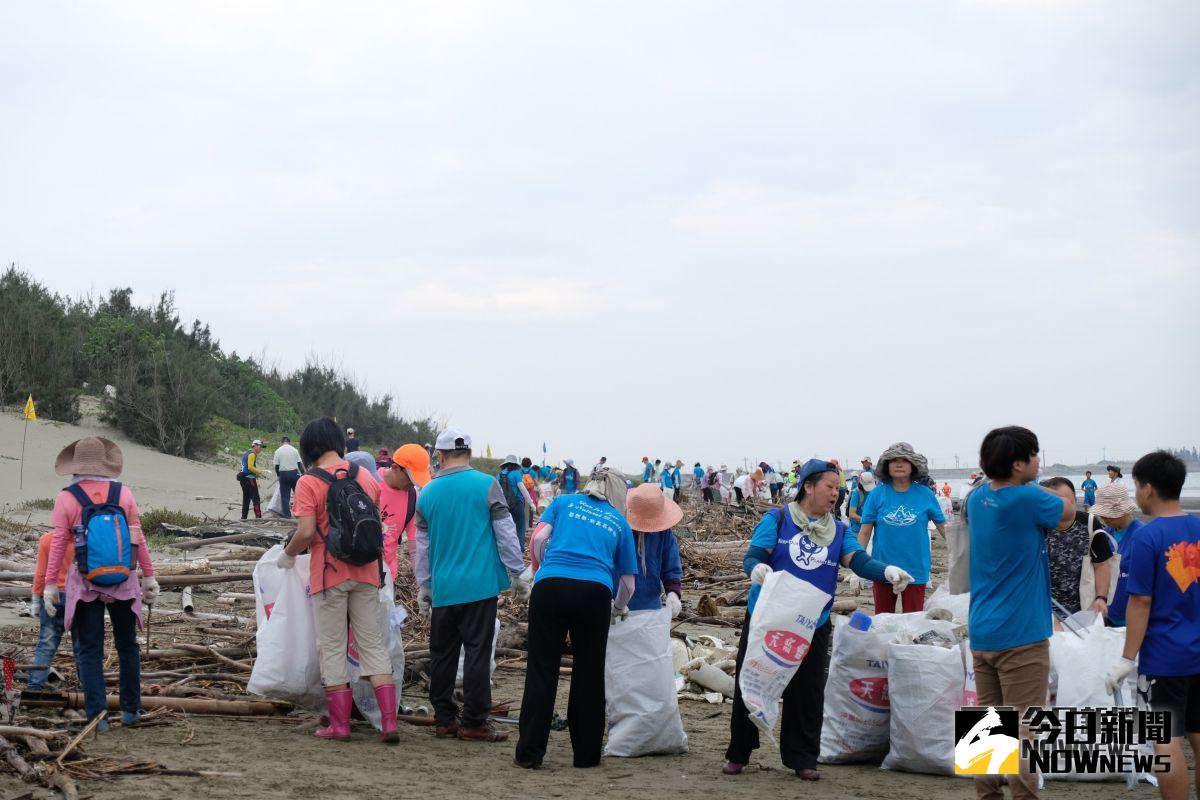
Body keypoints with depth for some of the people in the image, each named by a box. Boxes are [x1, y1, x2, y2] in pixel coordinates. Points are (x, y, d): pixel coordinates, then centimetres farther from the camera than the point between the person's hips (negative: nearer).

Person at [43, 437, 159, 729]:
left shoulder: (67, 498, -7)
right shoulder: (123, 494, -2)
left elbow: (58, 545, -8)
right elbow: (139, 540, -1)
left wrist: (50, 584, -3)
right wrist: (149, 576, 7)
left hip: (84, 584, -2)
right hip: (123, 583, 2)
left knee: (89, 650, 5)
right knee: (127, 645, 16)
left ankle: (96, 715, 1)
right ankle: (131, 710, 21)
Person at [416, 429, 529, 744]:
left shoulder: (427, 493, 6)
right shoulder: (487, 485, -5)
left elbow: (422, 546, 13)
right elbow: (506, 532, -3)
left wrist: (424, 588, 22)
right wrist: (517, 575, 6)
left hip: (443, 588, 3)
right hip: (480, 585, -3)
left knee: (442, 654, 11)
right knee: (477, 652, -1)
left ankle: (444, 719, 15)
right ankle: (473, 721, 0)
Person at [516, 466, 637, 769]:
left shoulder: (564, 502, 22)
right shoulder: (620, 523, 22)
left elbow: (538, 538, 5)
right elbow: (628, 582, 24)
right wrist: (617, 611, 42)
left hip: (550, 583, 0)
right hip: (595, 591, 0)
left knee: (541, 670, 4)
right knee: (589, 673, 11)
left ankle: (529, 752, 5)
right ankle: (586, 753, 16)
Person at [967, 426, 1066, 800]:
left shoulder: (977, 497, 5)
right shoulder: (1028, 499, -16)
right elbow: (1069, 511, 3)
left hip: (981, 632, 7)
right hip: (1021, 634, -7)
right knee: (1023, 729, -3)